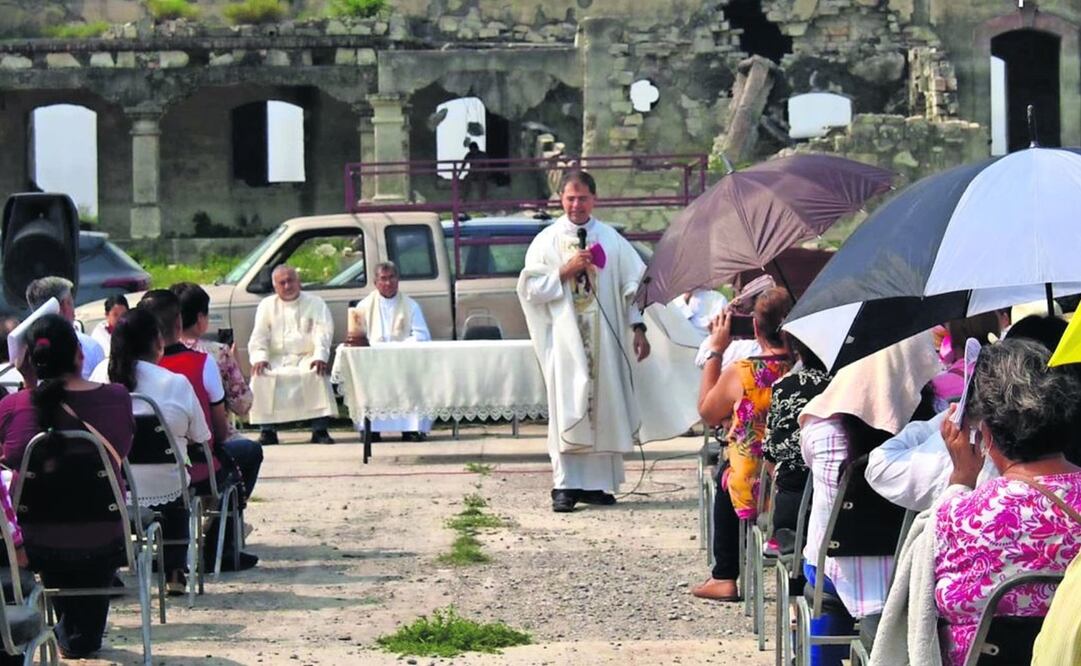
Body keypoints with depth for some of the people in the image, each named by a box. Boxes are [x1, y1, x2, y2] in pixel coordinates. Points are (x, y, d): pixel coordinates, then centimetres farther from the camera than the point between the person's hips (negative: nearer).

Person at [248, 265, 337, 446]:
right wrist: (259, 358, -16)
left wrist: (319, 357, -24)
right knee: (260, 376, -28)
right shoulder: (267, 305, 14)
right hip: (277, 359, 2)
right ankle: (267, 430, -20)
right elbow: (259, 336, 5)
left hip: (306, 357, -2)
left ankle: (320, 430, -29)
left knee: (319, 373, -33)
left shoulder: (315, 304, 8)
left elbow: (323, 332, -5)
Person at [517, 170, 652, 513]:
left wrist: (638, 328, 0)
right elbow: (530, 288, 0)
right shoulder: (547, 241, 5)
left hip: (605, 338, 2)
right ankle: (566, 486, -8)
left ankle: (598, 482, 9)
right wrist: (565, 272, -11)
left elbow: (632, 284, 7)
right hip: (565, 339, -2)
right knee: (568, 410, -6)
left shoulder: (610, 239, 8)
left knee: (604, 408, 3)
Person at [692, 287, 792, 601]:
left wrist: (715, 351, 10)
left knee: (725, 472, 32)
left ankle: (724, 577, 34)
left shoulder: (739, 374, -16)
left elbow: (707, 413, 5)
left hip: (754, 493, -3)